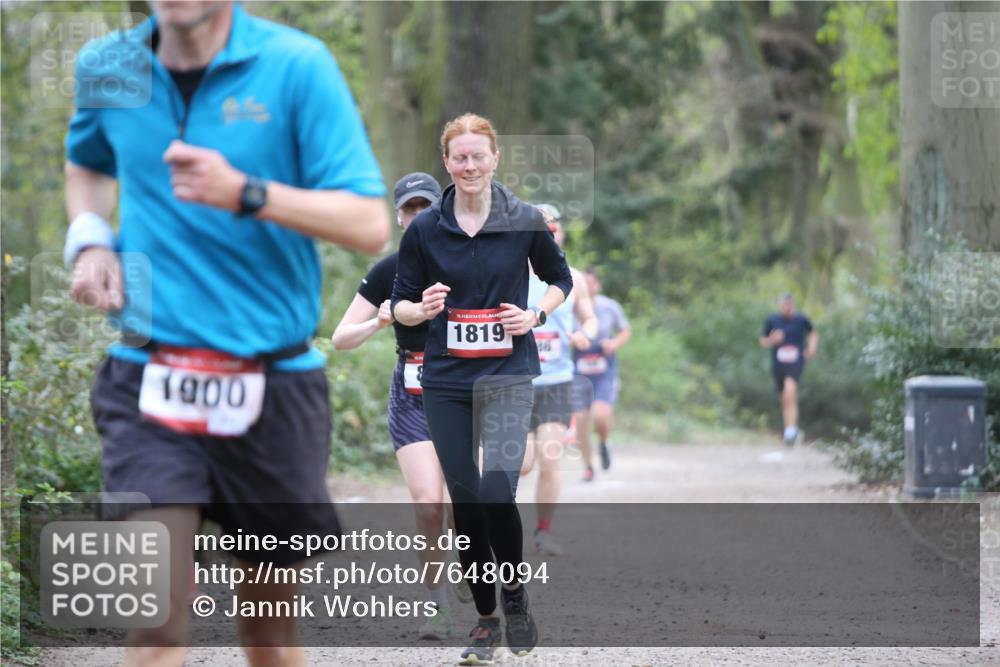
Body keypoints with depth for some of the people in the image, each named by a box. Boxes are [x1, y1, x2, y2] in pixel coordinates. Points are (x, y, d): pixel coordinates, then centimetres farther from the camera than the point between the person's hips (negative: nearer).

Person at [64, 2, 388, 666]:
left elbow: (369, 225, -12)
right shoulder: (107, 68, 4)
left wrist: (246, 193, -24)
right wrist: (89, 239, 8)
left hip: (272, 385, -1)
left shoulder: (297, 65, -7)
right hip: (148, 381, 1)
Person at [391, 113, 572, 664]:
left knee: (496, 490, -19)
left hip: (508, 375, -2)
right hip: (446, 380, 2)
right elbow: (400, 305, 6)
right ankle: (485, 618, 17)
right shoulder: (424, 229, 0)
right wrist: (423, 308, -16)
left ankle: (515, 596, 5)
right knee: (465, 500, 3)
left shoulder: (525, 221, -2)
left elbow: (560, 279, 12)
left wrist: (535, 315, -7)